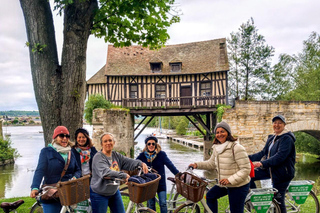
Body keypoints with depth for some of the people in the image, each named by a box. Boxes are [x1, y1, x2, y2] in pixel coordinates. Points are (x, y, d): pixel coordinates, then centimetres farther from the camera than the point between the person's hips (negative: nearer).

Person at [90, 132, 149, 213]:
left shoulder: (116, 155, 2)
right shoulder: (98, 157, -19)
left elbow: (129, 162, -5)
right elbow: (105, 172, -34)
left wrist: (141, 163, -25)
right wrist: (124, 175, -37)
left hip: (114, 192, 7)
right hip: (99, 194, -6)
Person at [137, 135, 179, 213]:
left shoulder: (161, 154, -9)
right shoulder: (142, 155, -3)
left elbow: (170, 165, -15)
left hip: (160, 183, -1)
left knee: (163, 203, -3)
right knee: (151, 204, 7)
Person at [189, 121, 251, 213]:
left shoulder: (237, 148, -22)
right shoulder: (216, 148, 4)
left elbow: (246, 169, -23)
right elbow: (211, 163, 17)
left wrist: (230, 180, -29)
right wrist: (197, 164, 3)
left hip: (238, 186, -8)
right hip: (223, 184, 8)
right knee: (210, 196, 21)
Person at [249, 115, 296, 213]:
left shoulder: (287, 138, -14)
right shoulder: (272, 138, 12)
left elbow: (280, 157, -26)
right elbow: (263, 153, 13)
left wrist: (262, 163, -36)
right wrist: (248, 157, 0)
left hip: (282, 172, -8)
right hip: (270, 170, 8)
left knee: (278, 200, -2)